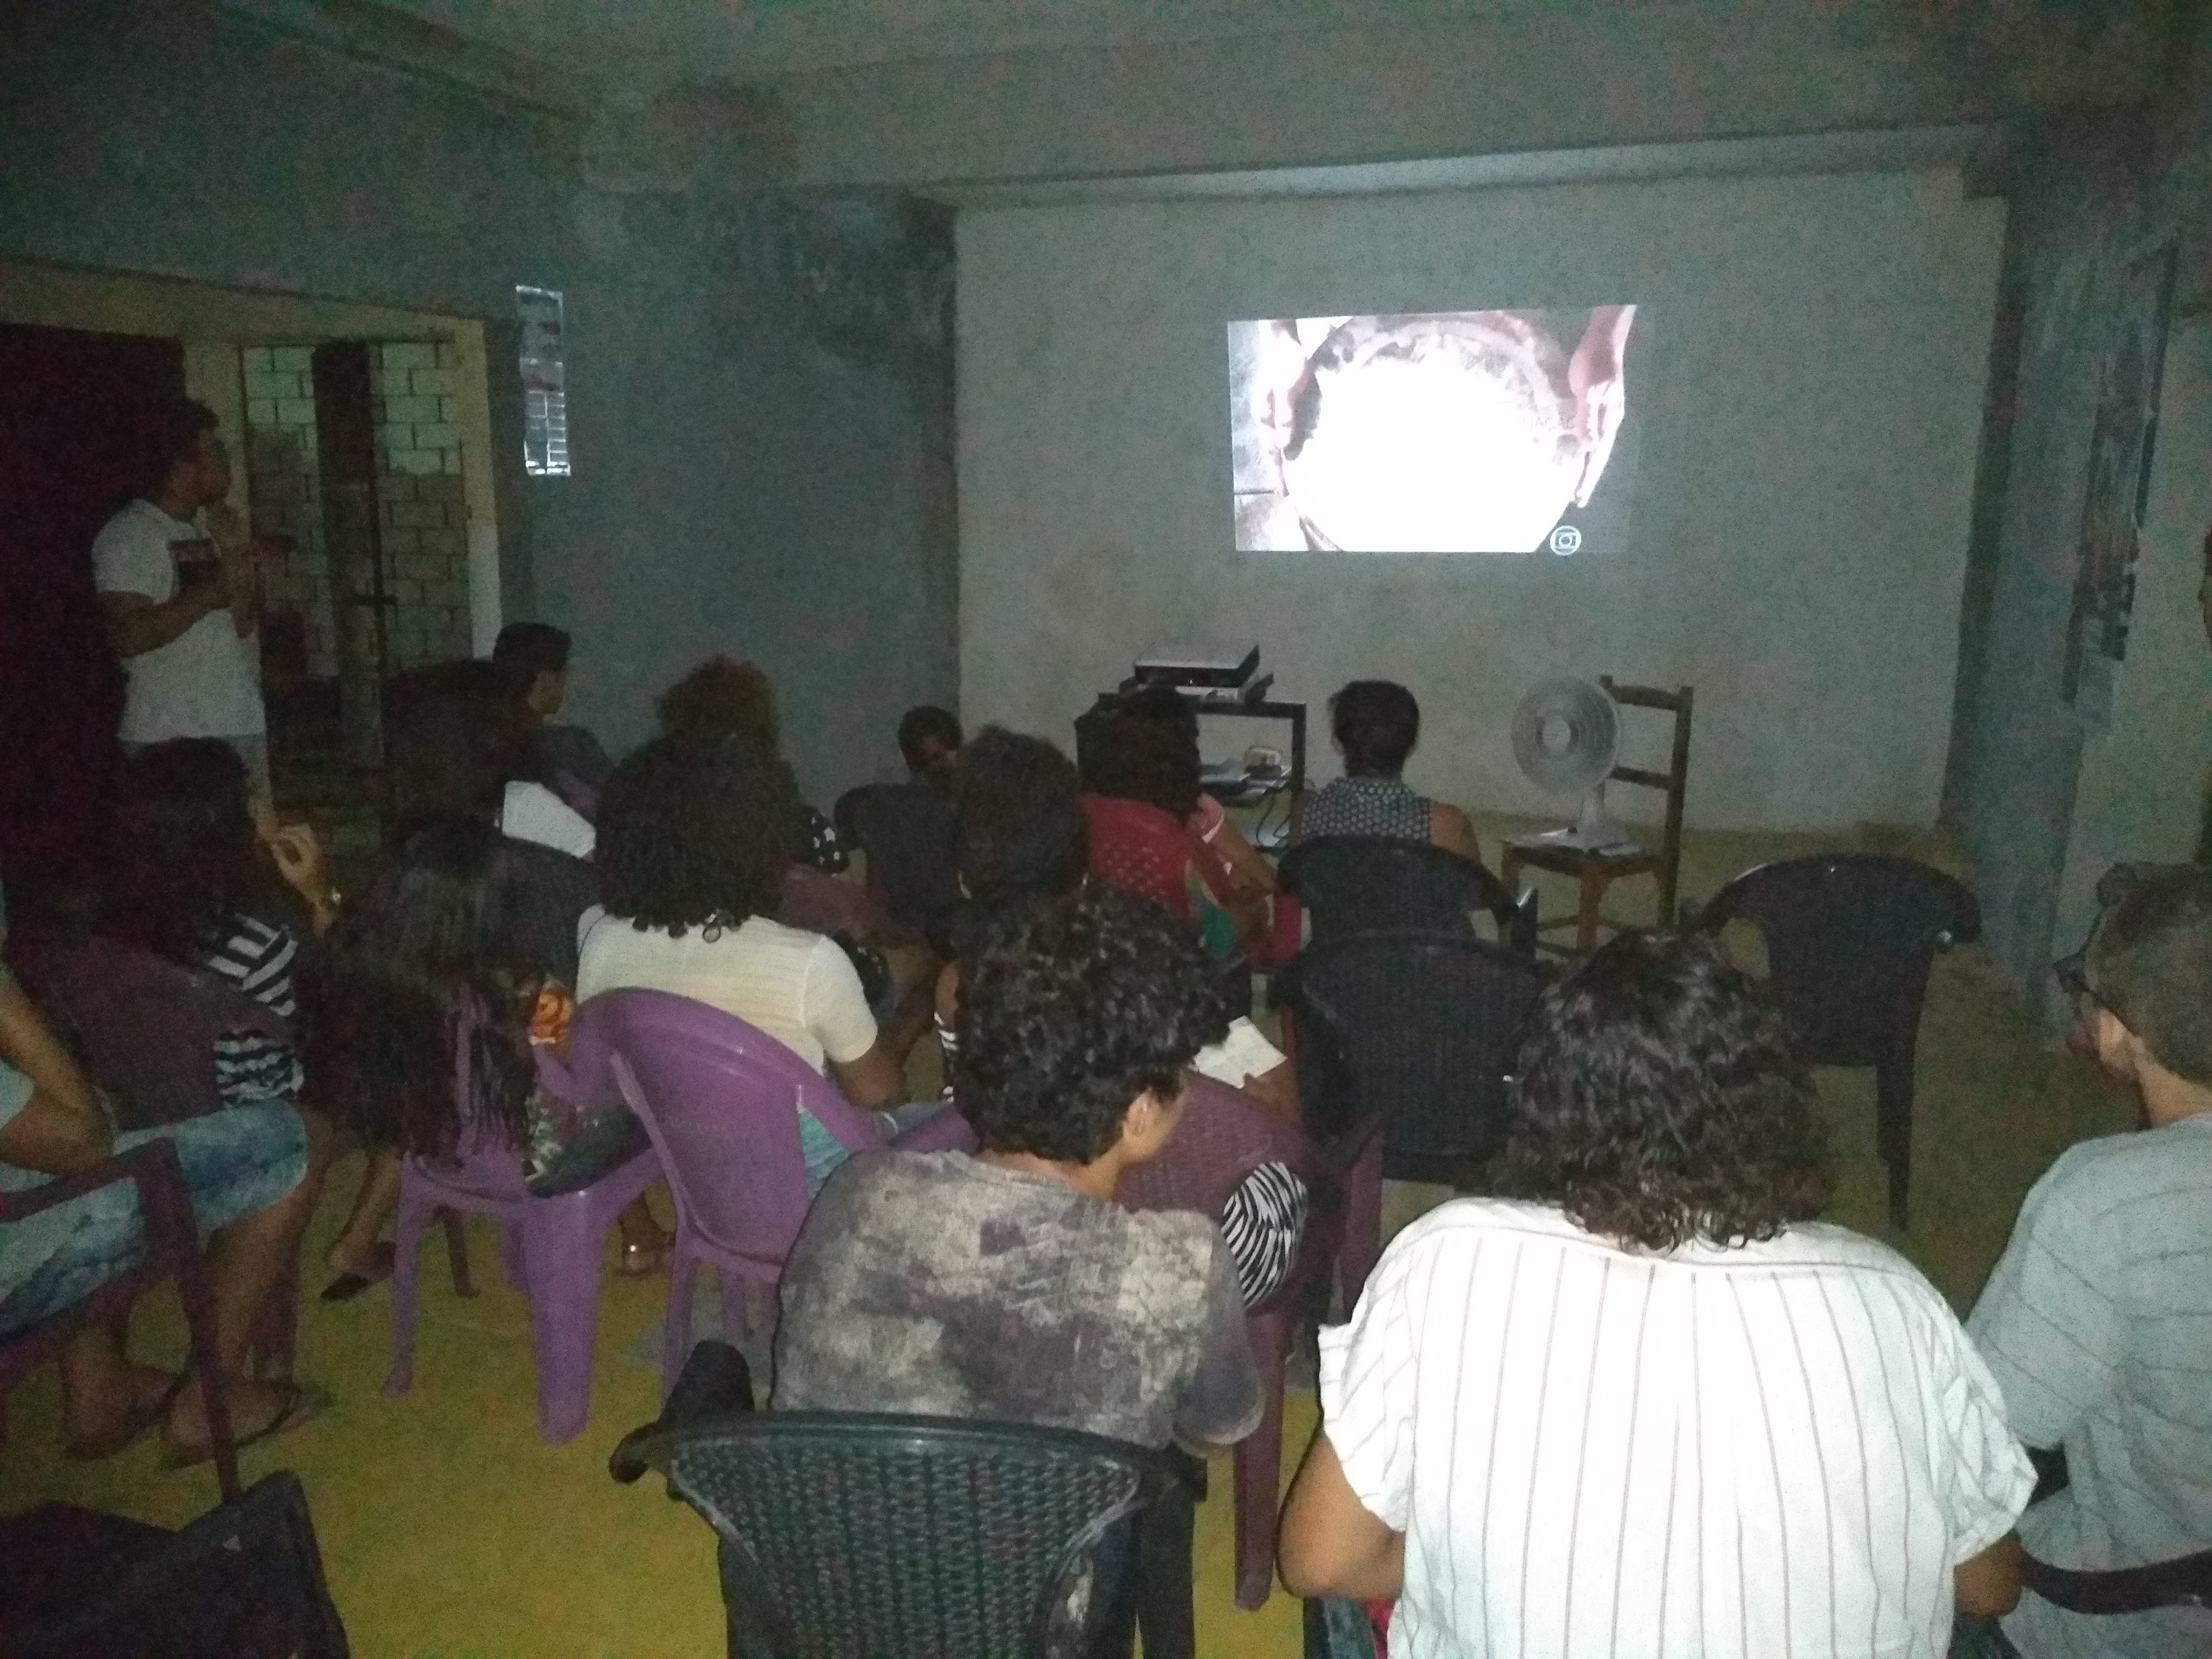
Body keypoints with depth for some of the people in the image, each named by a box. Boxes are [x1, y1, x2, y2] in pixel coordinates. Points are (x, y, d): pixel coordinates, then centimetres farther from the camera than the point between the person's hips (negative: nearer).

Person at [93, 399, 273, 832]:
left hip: (241, 728, 7)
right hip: (170, 740, -7)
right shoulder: (128, 536, -8)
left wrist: (238, 559, -1)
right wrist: (209, 593, -14)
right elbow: (129, 636, -18)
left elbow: (243, 626, 12)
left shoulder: (205, 534, 15)